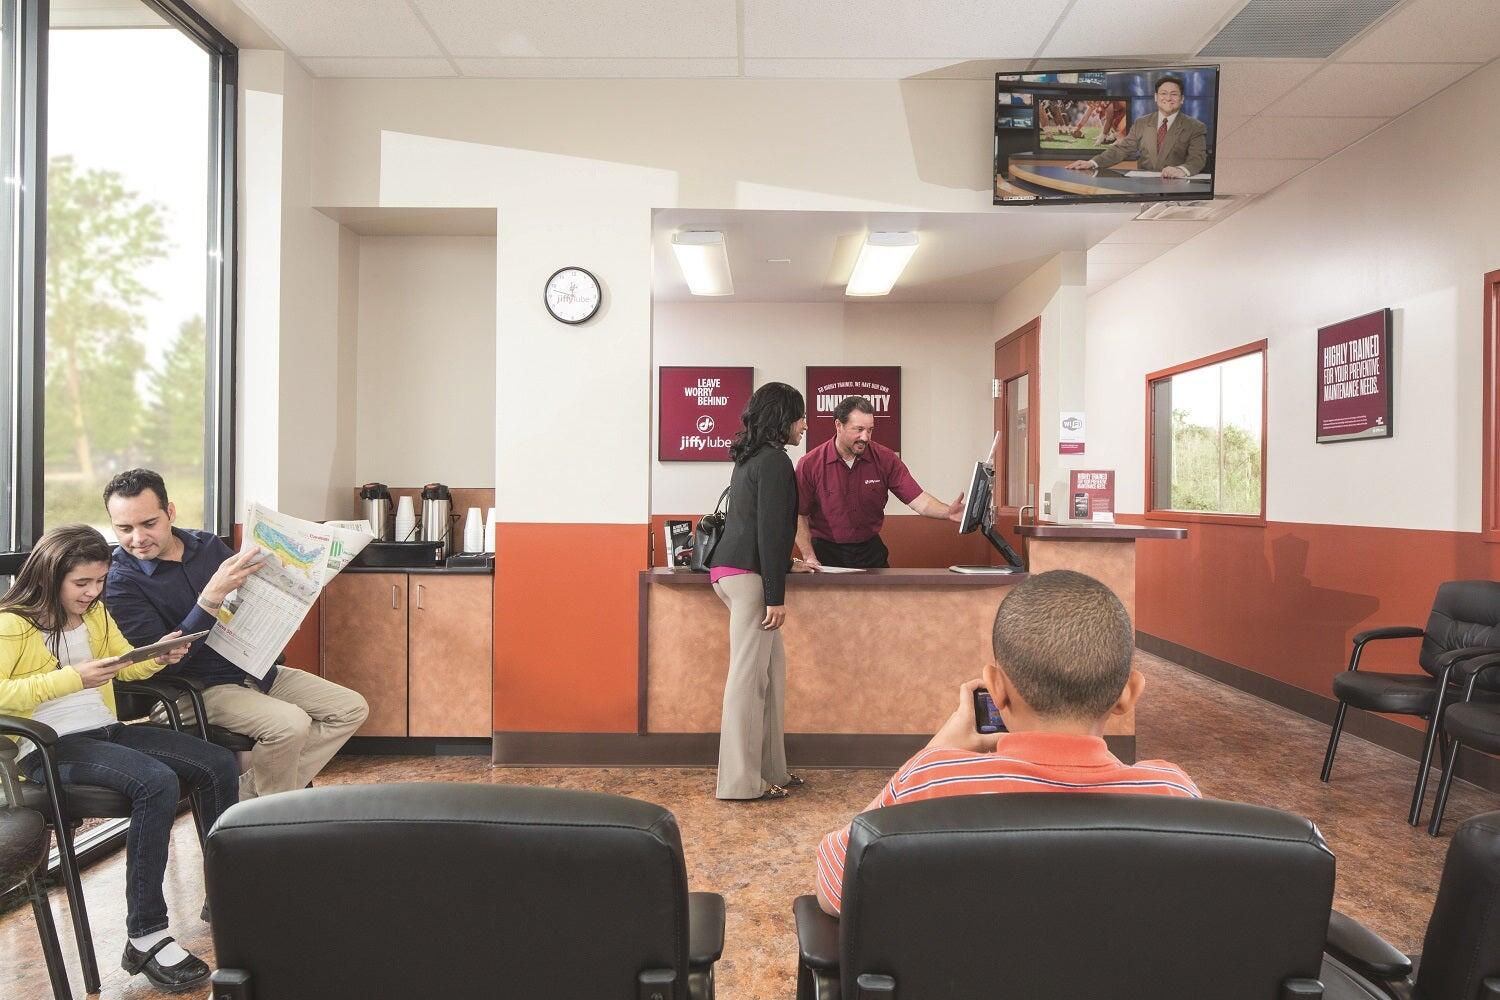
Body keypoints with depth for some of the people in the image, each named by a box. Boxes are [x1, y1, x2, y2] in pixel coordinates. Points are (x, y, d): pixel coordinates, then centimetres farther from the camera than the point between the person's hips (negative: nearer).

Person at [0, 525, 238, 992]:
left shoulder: (95, 612, 15)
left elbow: (127, 664, 25)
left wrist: (159, 655, 2)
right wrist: (73, 678, -24)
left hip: (106, 730, 8)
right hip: (49, 748, -8)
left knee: (220, 765, -10)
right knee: (157, 783, -33)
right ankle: (145, 937, -24)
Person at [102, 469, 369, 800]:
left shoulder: (207, 544, 6)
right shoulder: (121, 582, -11)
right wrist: (212, 596, -28)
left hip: (257, 670, 7)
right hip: (201, 687, -7)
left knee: (352, 708, -3)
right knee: (290, 723, -32)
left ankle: (249, 795, -2)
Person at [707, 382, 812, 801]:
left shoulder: (750, 458, 19)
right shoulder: (775, 461, -10)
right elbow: (770, 531, -16)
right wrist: (776, 596, -16)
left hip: (732, 569, 10)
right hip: (747, 574, -10)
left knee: (772, 667, 13)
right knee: (749, 675, -6)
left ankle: (770, 769, 18)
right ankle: (742, 781, 0)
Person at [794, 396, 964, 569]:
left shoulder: (885, 459, -8)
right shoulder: (810, 464, -13)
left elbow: (918, 499, -12)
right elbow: (800, 516, -9)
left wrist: (948, 512, -31)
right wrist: (809, 558, -17)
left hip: (870, 550, 2)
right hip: (826, 552, -2)